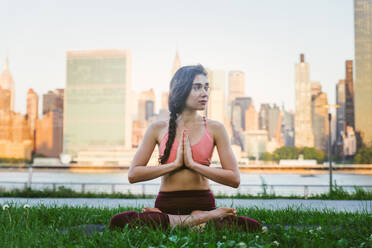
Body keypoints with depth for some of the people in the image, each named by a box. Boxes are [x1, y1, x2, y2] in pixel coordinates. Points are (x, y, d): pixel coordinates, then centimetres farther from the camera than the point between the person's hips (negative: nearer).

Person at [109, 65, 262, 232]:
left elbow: (234, 179, -2)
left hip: (203, 204, -1)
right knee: (119, 221, -30)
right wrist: (175, 164, -7)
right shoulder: (158, 129, 6)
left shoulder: (215, 129, 5)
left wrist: (193, 164, -9)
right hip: (166, 204, 1)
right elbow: (133, 175, 0)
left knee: (253, 227, -28)